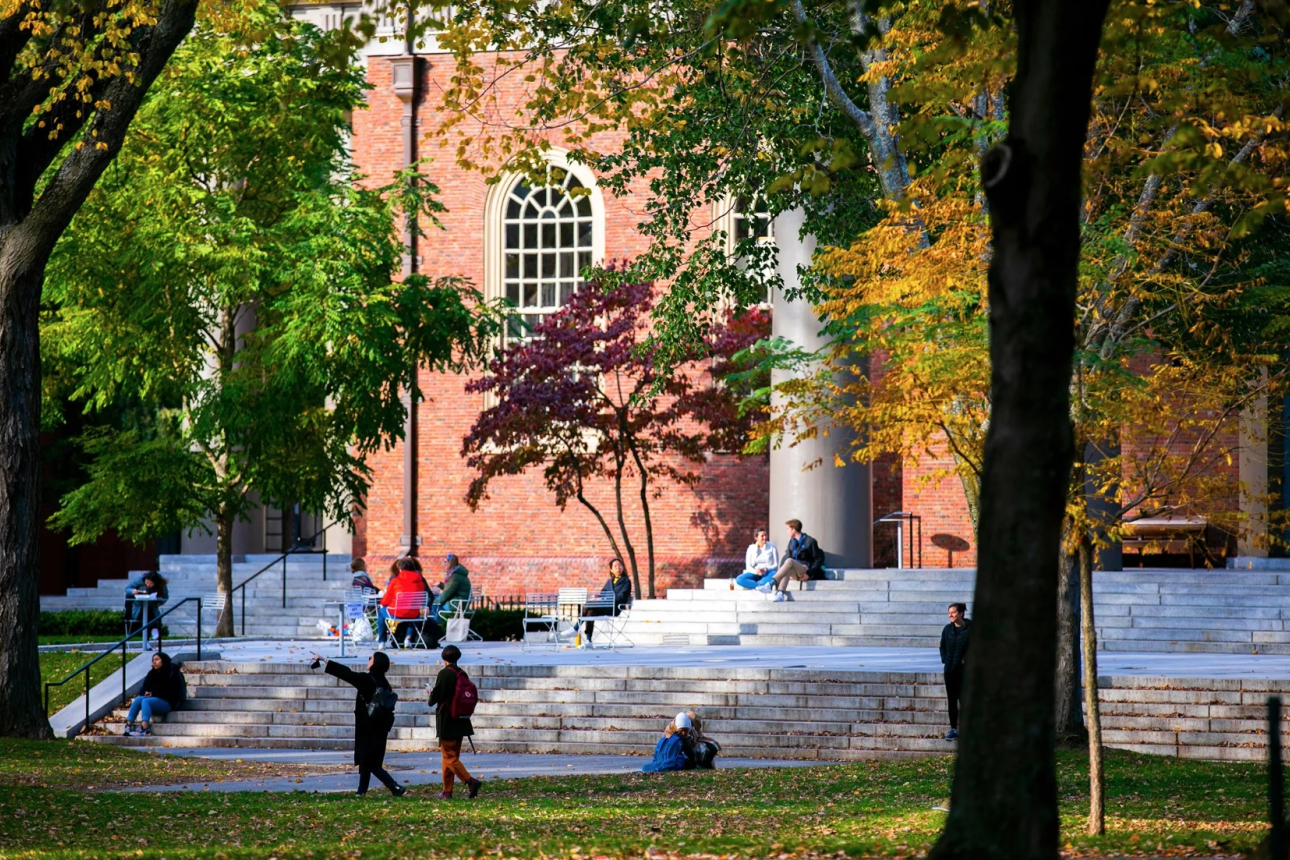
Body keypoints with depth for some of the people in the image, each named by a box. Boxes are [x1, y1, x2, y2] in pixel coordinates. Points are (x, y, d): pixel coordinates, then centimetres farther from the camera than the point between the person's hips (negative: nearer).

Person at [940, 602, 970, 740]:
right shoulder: (947, 629, 6)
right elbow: (942, 646, 17)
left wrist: (966, 660, -13)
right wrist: (944, 659, 3)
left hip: (964, 670, -5)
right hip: (949, 670, 5)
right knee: (951, 700, 9)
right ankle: (953, 728, 16)